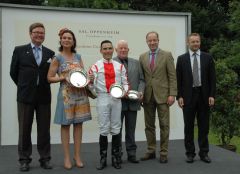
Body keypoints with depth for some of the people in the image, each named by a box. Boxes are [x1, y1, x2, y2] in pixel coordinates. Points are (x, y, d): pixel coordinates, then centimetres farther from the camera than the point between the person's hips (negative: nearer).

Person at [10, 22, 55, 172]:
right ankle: (24, 159, 18)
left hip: (44, 96, 2)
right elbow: (13, 72, 7)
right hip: (25, 96, -1)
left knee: (44, 129, 7)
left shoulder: (50, 53, 6)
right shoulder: (19, 50, 2)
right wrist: (23, 86, 9)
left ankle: (45, 158, 18)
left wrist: (43, 86, 4)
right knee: (24, 129, 6)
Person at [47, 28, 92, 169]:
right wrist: (64, 78, -14)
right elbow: (50, 78, -1)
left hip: (80, 93, 4)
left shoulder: (78, 56, 11)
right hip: (66, 94, -4)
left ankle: (77, 155, 16)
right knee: (66, 124, 2)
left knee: (78, 124, 6)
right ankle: (67, 157, 11)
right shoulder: (58, 58, 0)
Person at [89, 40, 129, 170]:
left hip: (117, 98, 2)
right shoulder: (96, 66, 0)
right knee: (103, 129, 3)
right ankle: (103, 158, 13)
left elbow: (125, 82, 10)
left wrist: (125, 91, -8)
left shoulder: (119, 66, 8)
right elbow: (91, 83, -6)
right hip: (102, 98, -2)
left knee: (116, 129, 8)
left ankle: (116, 158, 18)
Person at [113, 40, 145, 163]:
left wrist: (141, 91, -5)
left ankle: (131, 154, 19)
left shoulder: (136, 63, 14)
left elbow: (141, 79, 12)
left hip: (133, 101, 3)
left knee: (131, 130, 10)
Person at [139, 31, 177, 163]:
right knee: (149, 125, 9)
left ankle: (163, 153, 11)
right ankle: (151, 151, 20)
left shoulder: (167, 55, 0)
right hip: (147, 96, 3)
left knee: (164, 125, 1)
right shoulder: (142, 57, 10)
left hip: (162, 95, -3)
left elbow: (172, 76, -3)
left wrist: (172, 94, -10)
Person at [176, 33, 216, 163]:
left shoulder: (207, 57, 5)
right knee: (189, 126, 5)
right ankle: (190, 153, 15)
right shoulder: (182, 59, 4)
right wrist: (179, 96, -6)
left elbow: (212, 78, 3)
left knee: (204, 125, 6)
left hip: (204, 95, 1)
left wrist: (212, 95, -4)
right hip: (188, 95, 0)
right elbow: (178, 79, 1)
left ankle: (204, 153, 16)